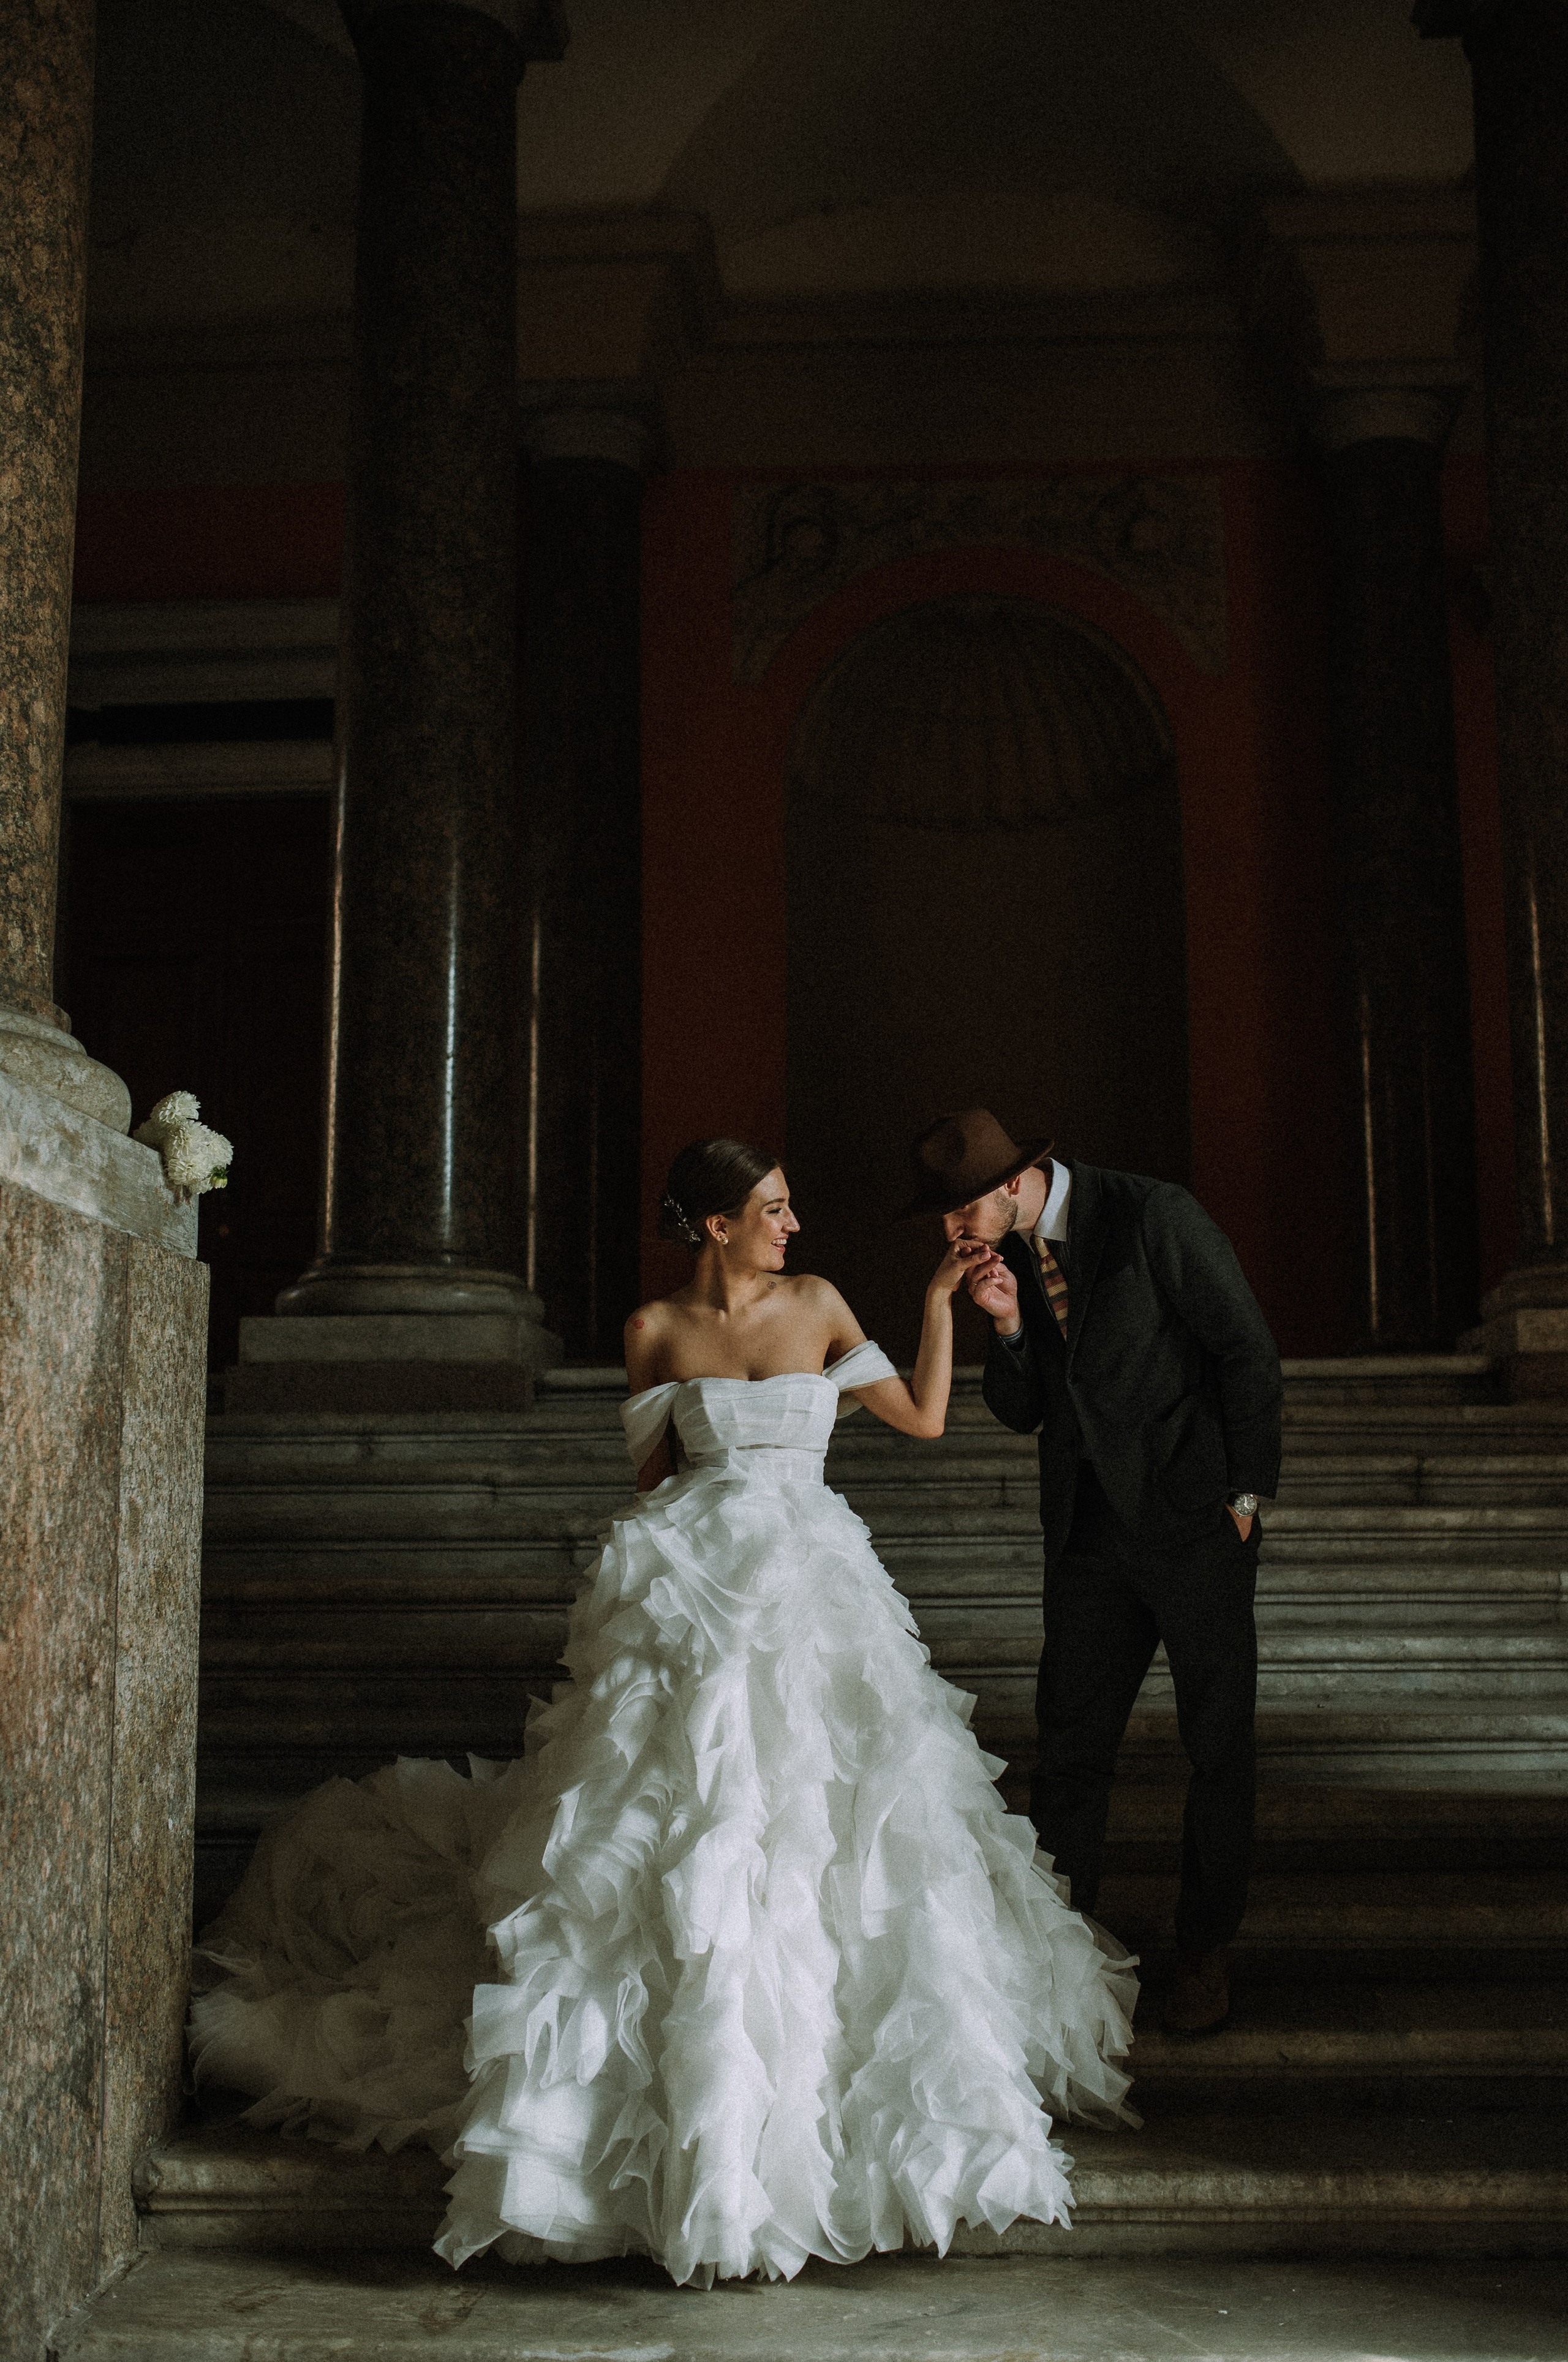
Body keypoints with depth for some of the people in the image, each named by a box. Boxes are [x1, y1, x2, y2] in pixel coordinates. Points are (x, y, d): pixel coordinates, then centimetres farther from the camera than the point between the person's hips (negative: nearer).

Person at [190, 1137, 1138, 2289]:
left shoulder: (817, 1304, 8)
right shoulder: (657, 1330, 5)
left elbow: (924, 1416, 9)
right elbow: (650, 1473, 13)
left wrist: (941, 1298, 5)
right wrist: (651, 1577, 11)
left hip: (814, 1594, 2)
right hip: (691, 1592, -2)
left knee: (821, 1828, -2)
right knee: (672, 1830, -6)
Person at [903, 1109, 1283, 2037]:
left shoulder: (1155, 1215, -16)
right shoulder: (1004, 1254, 2)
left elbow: (1248, 1352, -10)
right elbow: (1020, 1411, 6)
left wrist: (1247, 1496, -8)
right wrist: (1009, 1326, -13)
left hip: (1195, 1515, -4)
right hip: (1090, 1529, 5)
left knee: (1220, 1743, 6)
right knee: (1070, 1746, 5)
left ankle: (1205, 1951, 22)